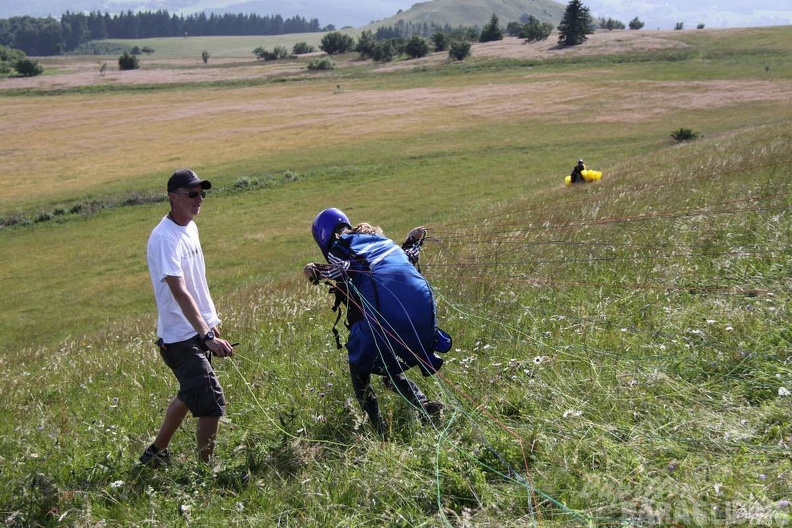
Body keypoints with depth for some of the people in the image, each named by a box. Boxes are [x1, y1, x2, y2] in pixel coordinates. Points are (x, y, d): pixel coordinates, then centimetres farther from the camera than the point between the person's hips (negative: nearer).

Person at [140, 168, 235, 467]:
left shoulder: (190, 227, 9)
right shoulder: (164, 238, -21)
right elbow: (180, 293, -29)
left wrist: (212, 322, 21)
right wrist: (208, 336, -36)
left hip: (199, 330, 10)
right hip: (181, 337, -10)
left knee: (190, 395, 22)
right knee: (211, 404, -9)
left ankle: (156, 453, 39)